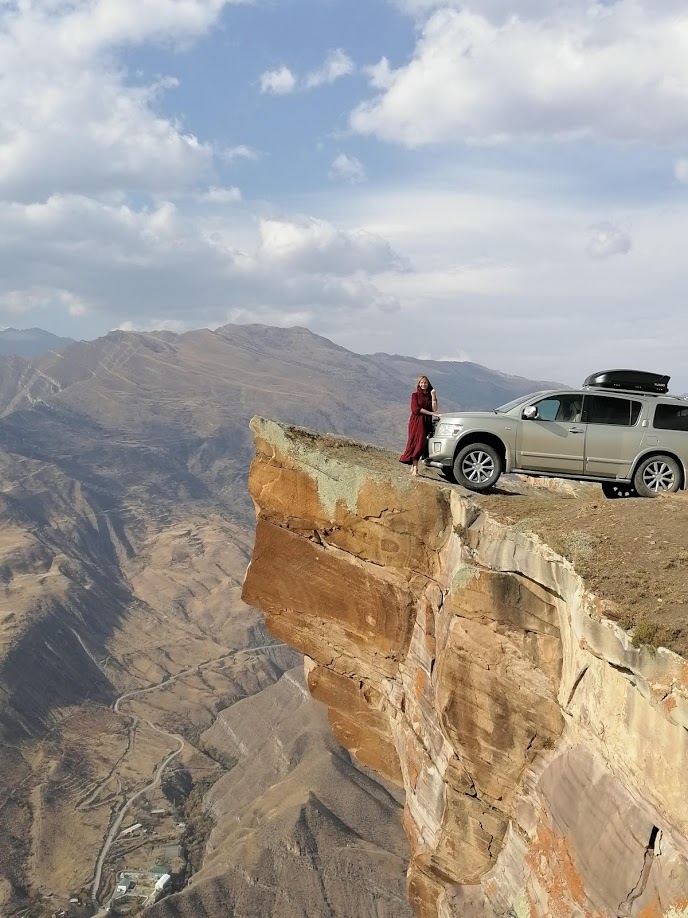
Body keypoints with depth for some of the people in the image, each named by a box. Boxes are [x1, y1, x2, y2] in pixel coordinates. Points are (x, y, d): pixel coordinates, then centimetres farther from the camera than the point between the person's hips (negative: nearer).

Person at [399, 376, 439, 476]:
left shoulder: (430, 395, 13)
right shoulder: (415, 395, 3)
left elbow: (434, 409, 1)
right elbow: (415, 409, -10)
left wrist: (433, 397, -6)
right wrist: (431, 413, -15)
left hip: (426, 422, 4)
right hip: (416, 421, -4)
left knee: (422, 444, 0)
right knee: (417, 443, -12)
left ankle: (413, 467, 7)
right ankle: (415, 468, -16)